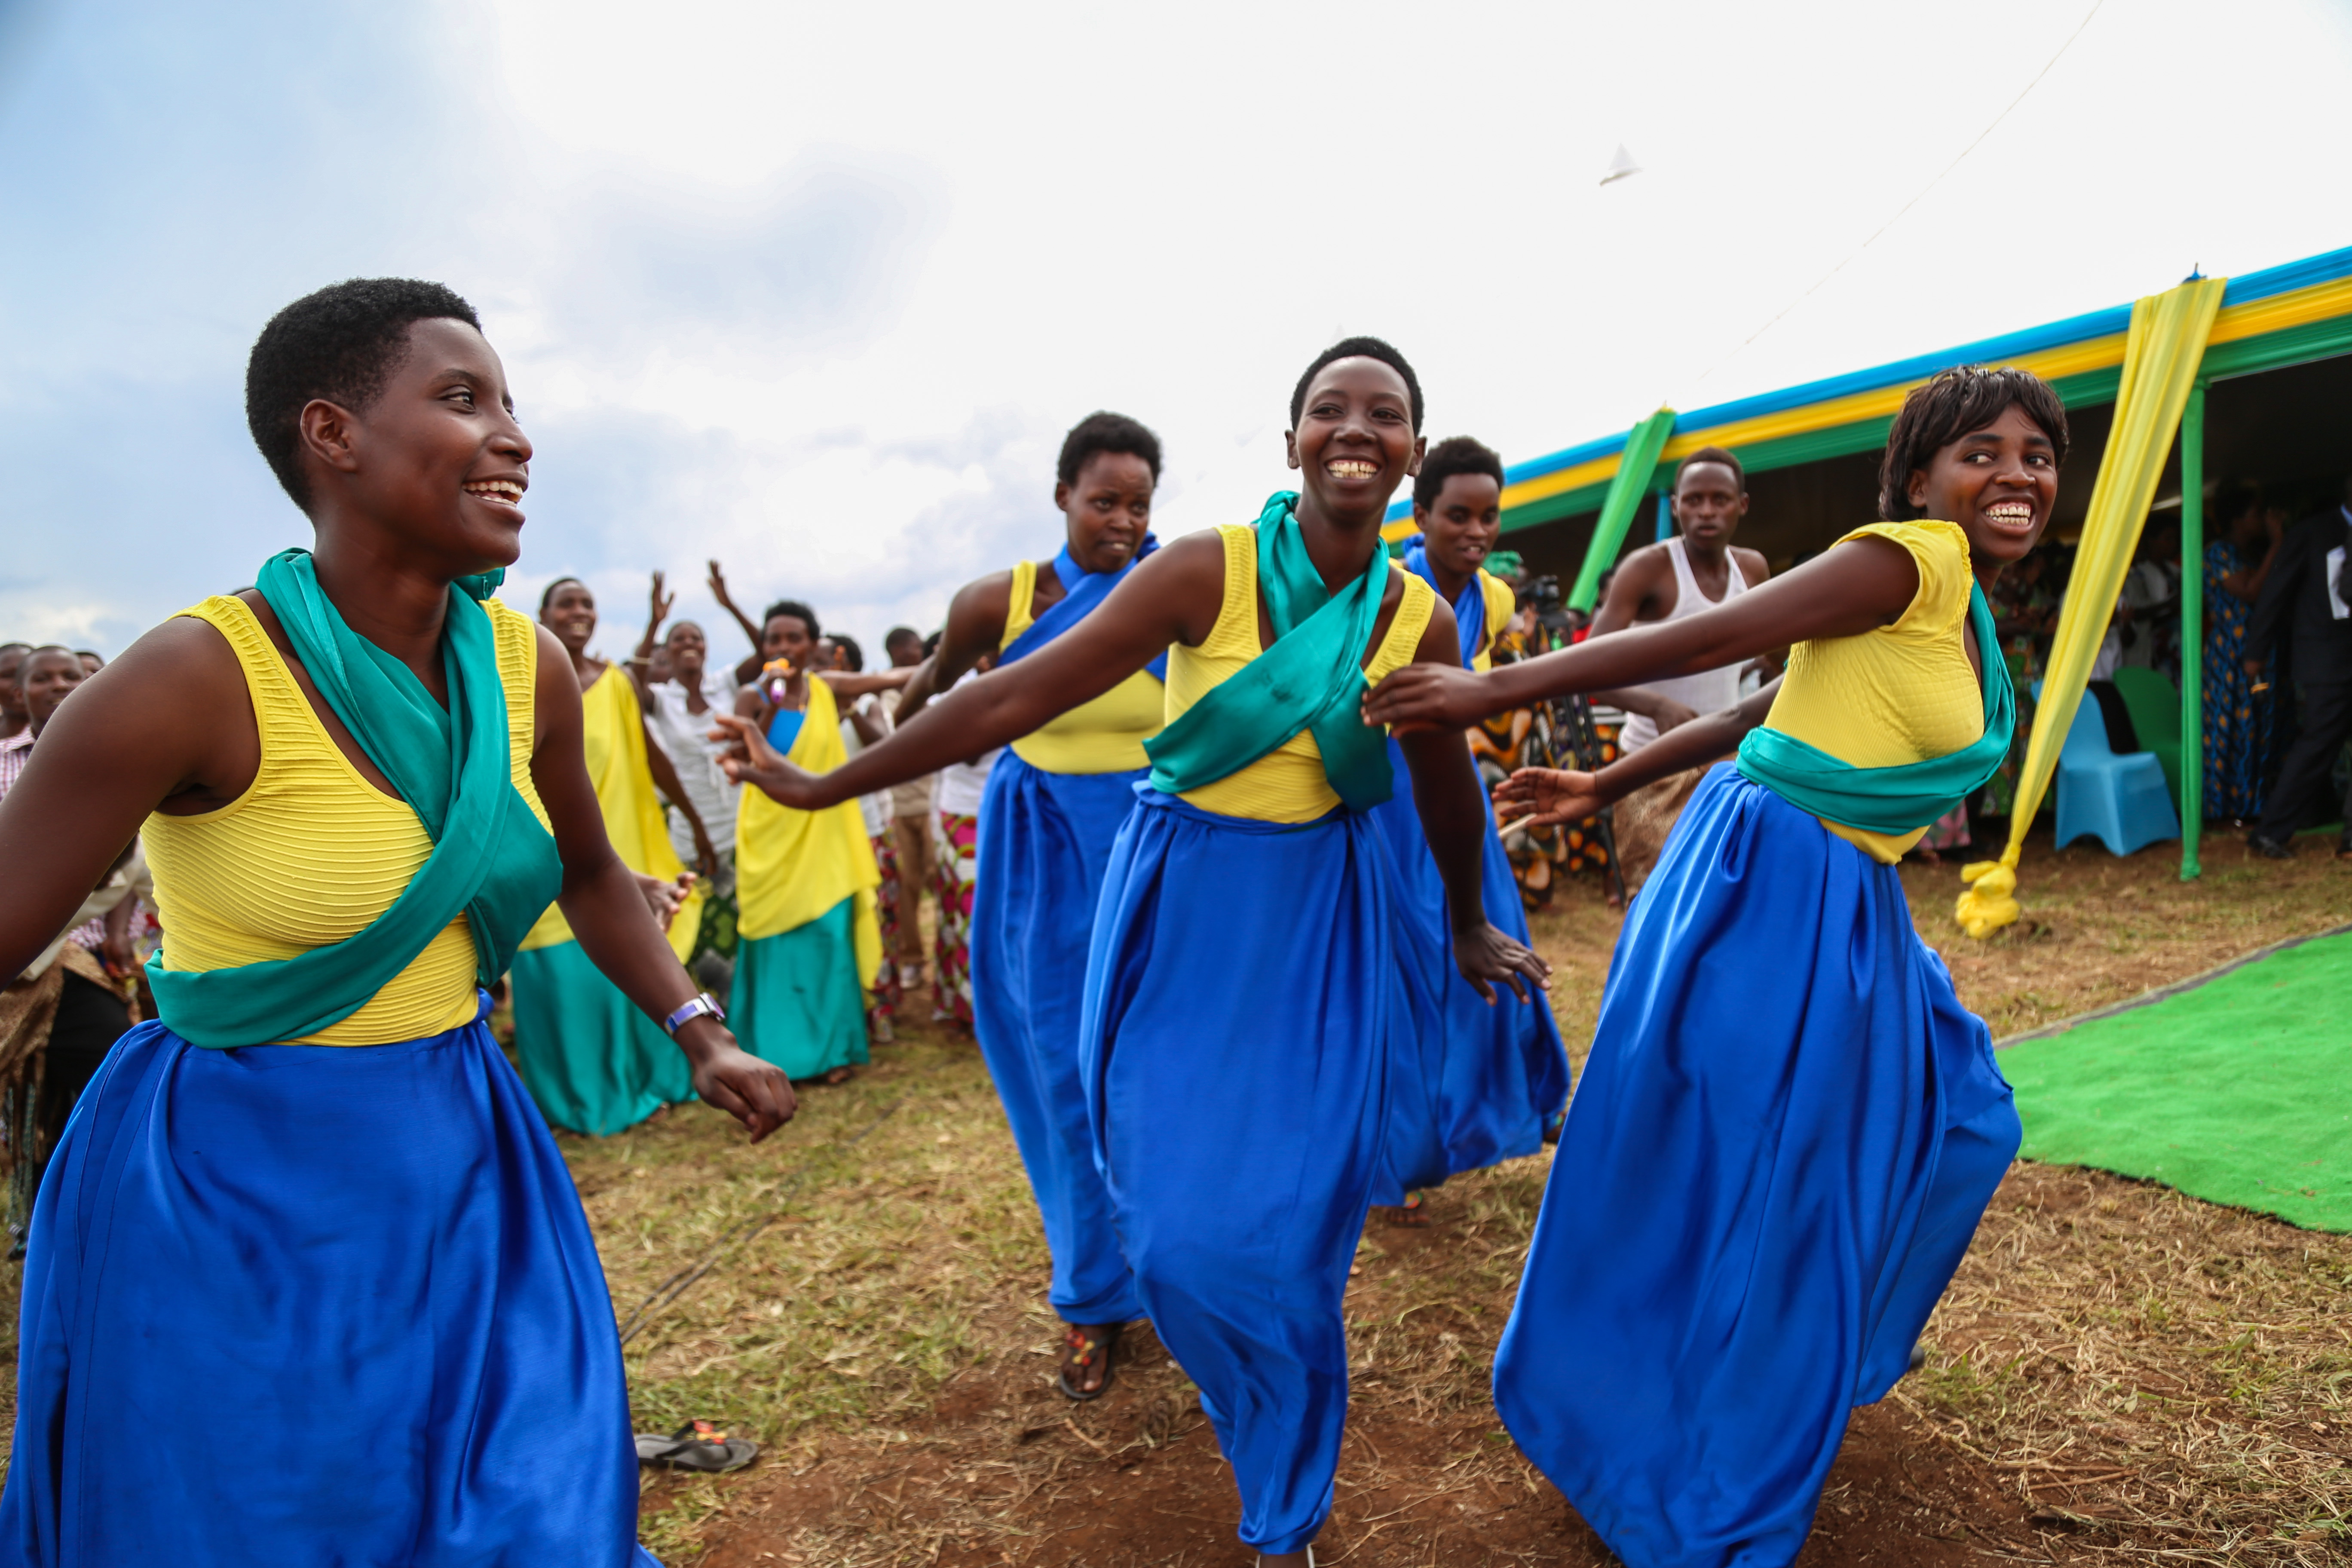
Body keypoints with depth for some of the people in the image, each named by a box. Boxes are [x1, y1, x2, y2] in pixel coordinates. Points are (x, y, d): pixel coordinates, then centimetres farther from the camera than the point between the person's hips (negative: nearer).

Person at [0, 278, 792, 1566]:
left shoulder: (530, 667, -5)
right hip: (232, 1188, -4)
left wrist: (702, 1038, 7)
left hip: (464, 1167, 5)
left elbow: (590, 873, 11)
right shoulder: (197, 677, -21)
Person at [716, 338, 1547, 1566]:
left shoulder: (1422, 620, -4)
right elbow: (1015, 698, -14)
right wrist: (825, 788, -13)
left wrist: (1468, 928, 26)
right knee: (1177, 1221, 4)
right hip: (1180, 904, -1)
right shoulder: (1206, 569, -14)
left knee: (1295, 1227, 4)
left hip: (1318, 919, 2)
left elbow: (1447, 791, 12)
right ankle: (1264, 1404, 43)